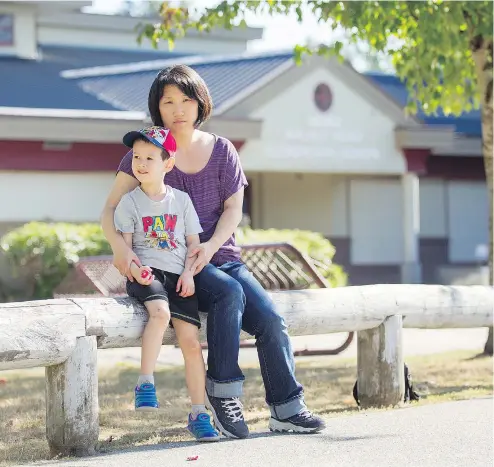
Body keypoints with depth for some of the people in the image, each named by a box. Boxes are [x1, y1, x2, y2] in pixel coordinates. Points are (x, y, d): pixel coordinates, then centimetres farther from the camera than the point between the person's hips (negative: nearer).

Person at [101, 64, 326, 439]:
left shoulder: (221, 150, 10)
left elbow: (234, 207, 4)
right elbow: (111, 208, -5)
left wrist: (211, 246, -16)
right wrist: (119, 246, -26)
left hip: (221, 257, 4)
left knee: (270, 319, -18)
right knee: (230, 293, -33)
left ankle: (286, 408, -9)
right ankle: (222, 393, -24)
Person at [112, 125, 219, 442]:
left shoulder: (181, 200, 10)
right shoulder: (129, 202, 6)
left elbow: (193, 241, 11)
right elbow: (125, 245, 2)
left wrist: (189, 274, -4)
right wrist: (135, 269, -17)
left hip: (178, 276, 2)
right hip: (147, 275, -2)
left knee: (191, 339, -9)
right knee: (160, 312, -35)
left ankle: (199, 414, -1)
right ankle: (146, 384, -31)